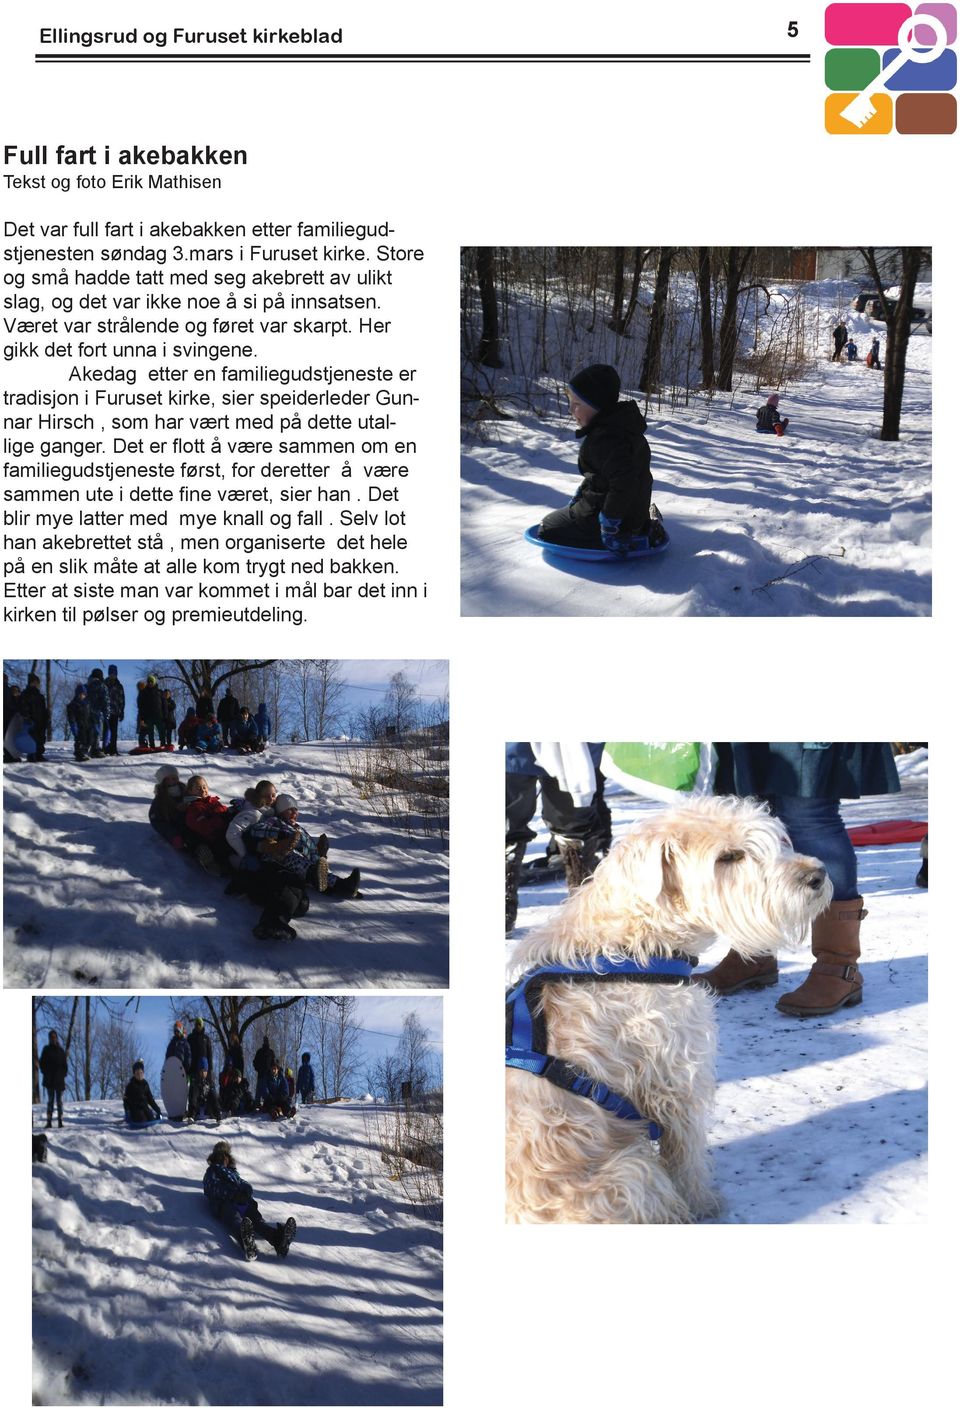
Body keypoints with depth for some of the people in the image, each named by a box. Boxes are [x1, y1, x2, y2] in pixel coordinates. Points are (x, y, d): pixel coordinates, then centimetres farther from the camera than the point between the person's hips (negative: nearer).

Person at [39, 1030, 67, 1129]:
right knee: (50, 1100, -4)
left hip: (59, 1079, 2)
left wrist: (64, 1074, 0)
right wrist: (45, 1073, -6)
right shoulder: (46, 1050, 5)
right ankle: (49, 1122, -5)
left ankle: (60, 1122, -1)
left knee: (60, 1101, 0)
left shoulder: (61, 1050, 10)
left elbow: (65, 1064, 12)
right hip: (49, 1080, -2)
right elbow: (42, 1063, 4)